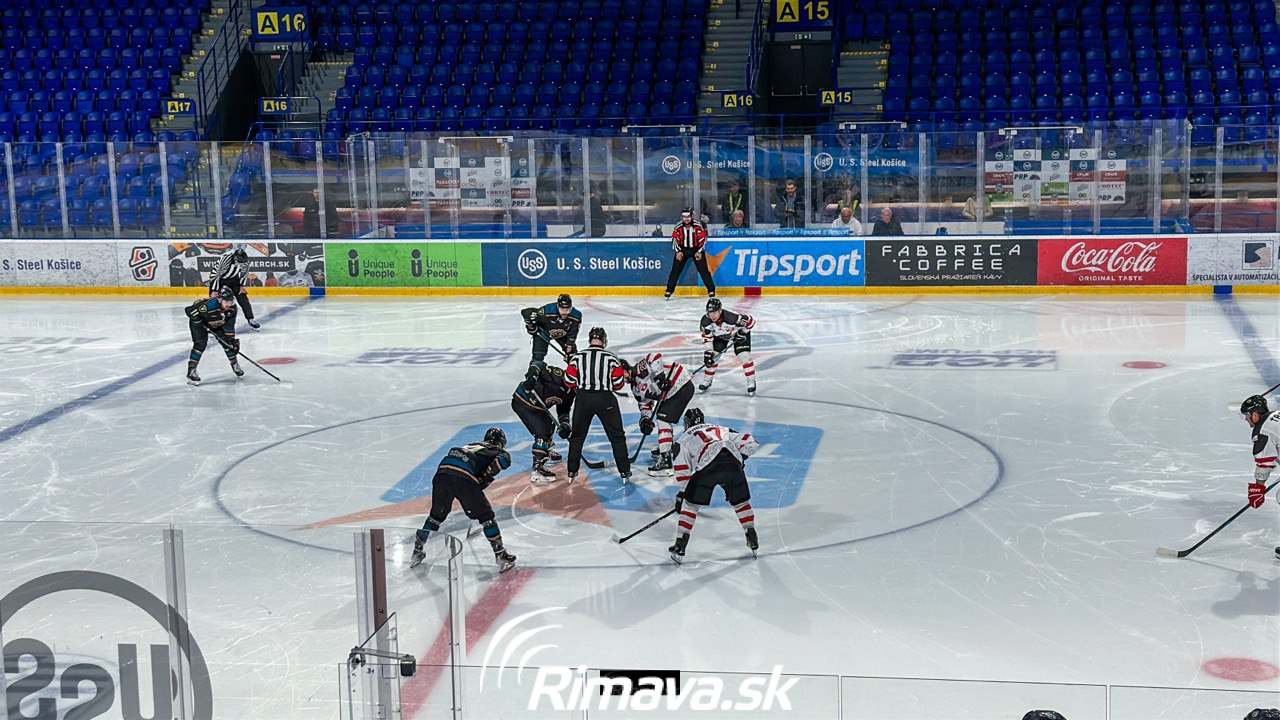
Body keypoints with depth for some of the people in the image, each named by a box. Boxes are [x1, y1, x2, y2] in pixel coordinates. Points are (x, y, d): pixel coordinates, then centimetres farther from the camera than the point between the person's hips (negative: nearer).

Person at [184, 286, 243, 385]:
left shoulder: (232, 308, -23)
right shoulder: (208, 306, -42)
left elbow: (229, 325, -14)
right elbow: (190, 310, -34)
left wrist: (232, 340, -19)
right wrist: (200, 323, -27)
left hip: (217, 323, 5)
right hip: (199, 321, -5)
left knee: (228, 342, -1)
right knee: (200, 344, -20)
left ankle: (235, 365, 20)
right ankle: (191, 371, -14)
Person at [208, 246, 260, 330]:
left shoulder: (245, 260, -23)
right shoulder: (225, 259, -38)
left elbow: (244, 272, -1)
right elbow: (214, 274, -30)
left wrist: (242, 286, -4)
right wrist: (214, 291, -27)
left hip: (233, 279, 4)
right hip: (219, 279, -4)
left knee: (243, 299, 0)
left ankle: (251, 320, 15)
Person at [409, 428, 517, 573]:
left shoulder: (474, 446, 39)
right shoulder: (498, 451, 21)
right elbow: (503, 459, -4)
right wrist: (486, 476, 3)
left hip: (441, 472, 6)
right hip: (462, 477, -6)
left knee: (437, 514, 25)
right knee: (485, 515, 6)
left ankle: (417, 551, 33)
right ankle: (500, 555, 4)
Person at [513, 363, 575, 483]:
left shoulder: (570, 393, 5)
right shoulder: (558, 376, -23)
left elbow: (563, 411, 11)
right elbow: (540, 366, -26)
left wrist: (564, 425, -6)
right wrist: (532, 375, -44)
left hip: (538, 406, 10)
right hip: (522, 402, -10)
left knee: (549, 424, 28)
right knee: (542, 434, -17)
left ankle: (546, 451, 56)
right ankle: (537, 470, -20)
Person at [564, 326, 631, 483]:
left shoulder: (577, 357, 2)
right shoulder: (611, 358, -1)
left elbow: (569, 382, 2)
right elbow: (618, 384, -1)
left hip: (583, 399, 1)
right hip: (606, 399, -1)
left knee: (577, 435, 16)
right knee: (617, 436, 10)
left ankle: (572, 472, 17)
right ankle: (624, 471, 9)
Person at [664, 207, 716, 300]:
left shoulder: (697, 226, -14)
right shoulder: (678, 227, -10)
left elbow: (702, 239, -10)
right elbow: (675, 239, -2)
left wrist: (699, 252, -14)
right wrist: (678, 251, -10)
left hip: (696, 250, -1)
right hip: (682, 250, 1)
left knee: (703, 270, -6)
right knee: (675, 270, -4)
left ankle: (711, 290, 1)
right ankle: (669, 291, 2)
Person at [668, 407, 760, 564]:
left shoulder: (684, 438, 29)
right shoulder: (723, 430, 37)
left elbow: (683, 469, 22)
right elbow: (750, 443, 25)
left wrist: (681, 494, 28)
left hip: (708, 466, -3)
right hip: (734, 464, 3)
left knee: (690, 503, 13)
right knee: (741, 501, 25)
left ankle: (680, 547, 9)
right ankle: (753, 541, 29)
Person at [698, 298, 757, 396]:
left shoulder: (732, 317, -44)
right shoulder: (705, 321, -30)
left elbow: (750, 321, -29)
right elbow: (707, 338, -17)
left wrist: (743, 333, -20)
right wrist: (708, 352, -22)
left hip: (738, 331, -4)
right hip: (719, 335, 4)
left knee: (744, 356, -16)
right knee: (712, 357, -3)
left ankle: (751, 383, -2)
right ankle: (707, 382, 16)